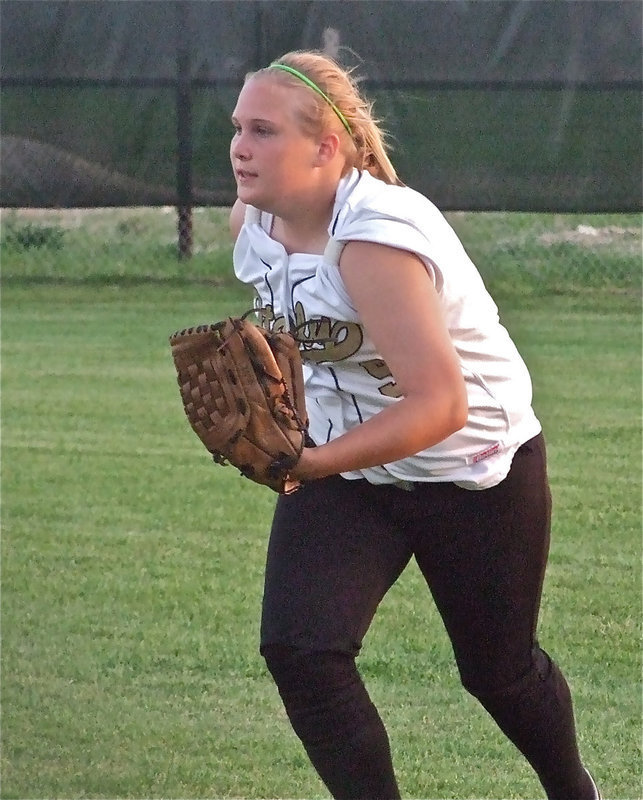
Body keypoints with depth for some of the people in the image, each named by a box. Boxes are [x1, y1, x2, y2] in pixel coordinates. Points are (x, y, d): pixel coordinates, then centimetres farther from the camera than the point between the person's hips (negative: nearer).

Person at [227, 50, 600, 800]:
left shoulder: (377, 237, -34)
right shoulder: (252, 221, -9)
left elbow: (440, 405, -39)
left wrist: (310, 464, -47)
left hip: (476, 468, -6)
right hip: (347, 465, 6)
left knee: (498, 669, 15)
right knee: (298, 649, -16)